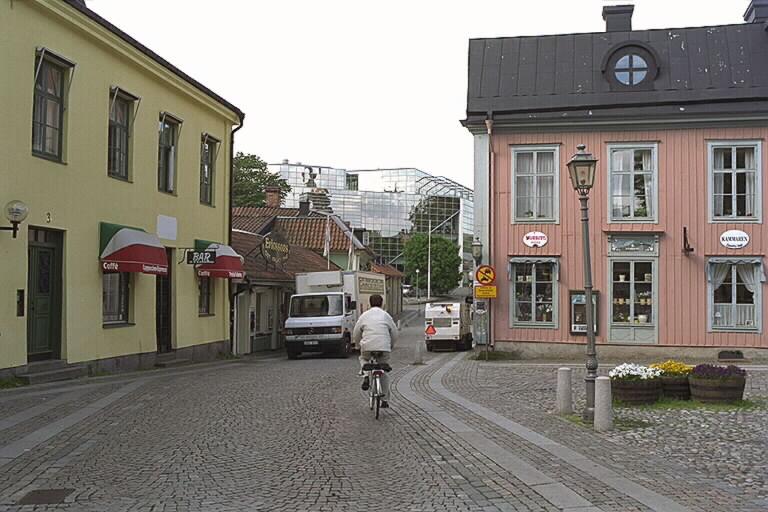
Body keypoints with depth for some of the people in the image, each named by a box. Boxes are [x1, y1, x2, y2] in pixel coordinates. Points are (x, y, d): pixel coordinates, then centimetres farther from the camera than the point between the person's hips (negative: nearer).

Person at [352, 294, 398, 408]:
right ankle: (385, 400, 11)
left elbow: (355, 334, 15)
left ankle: (365, 375, 1)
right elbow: (394, 333, 12)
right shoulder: (386, 315, 12)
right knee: (384, 373, 12)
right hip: (384, 347, 0)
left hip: (367, 346, 0)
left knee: (363, 359, 32)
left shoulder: (364, 315, 12)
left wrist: (359, 345, 31)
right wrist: (391, 345, 28)